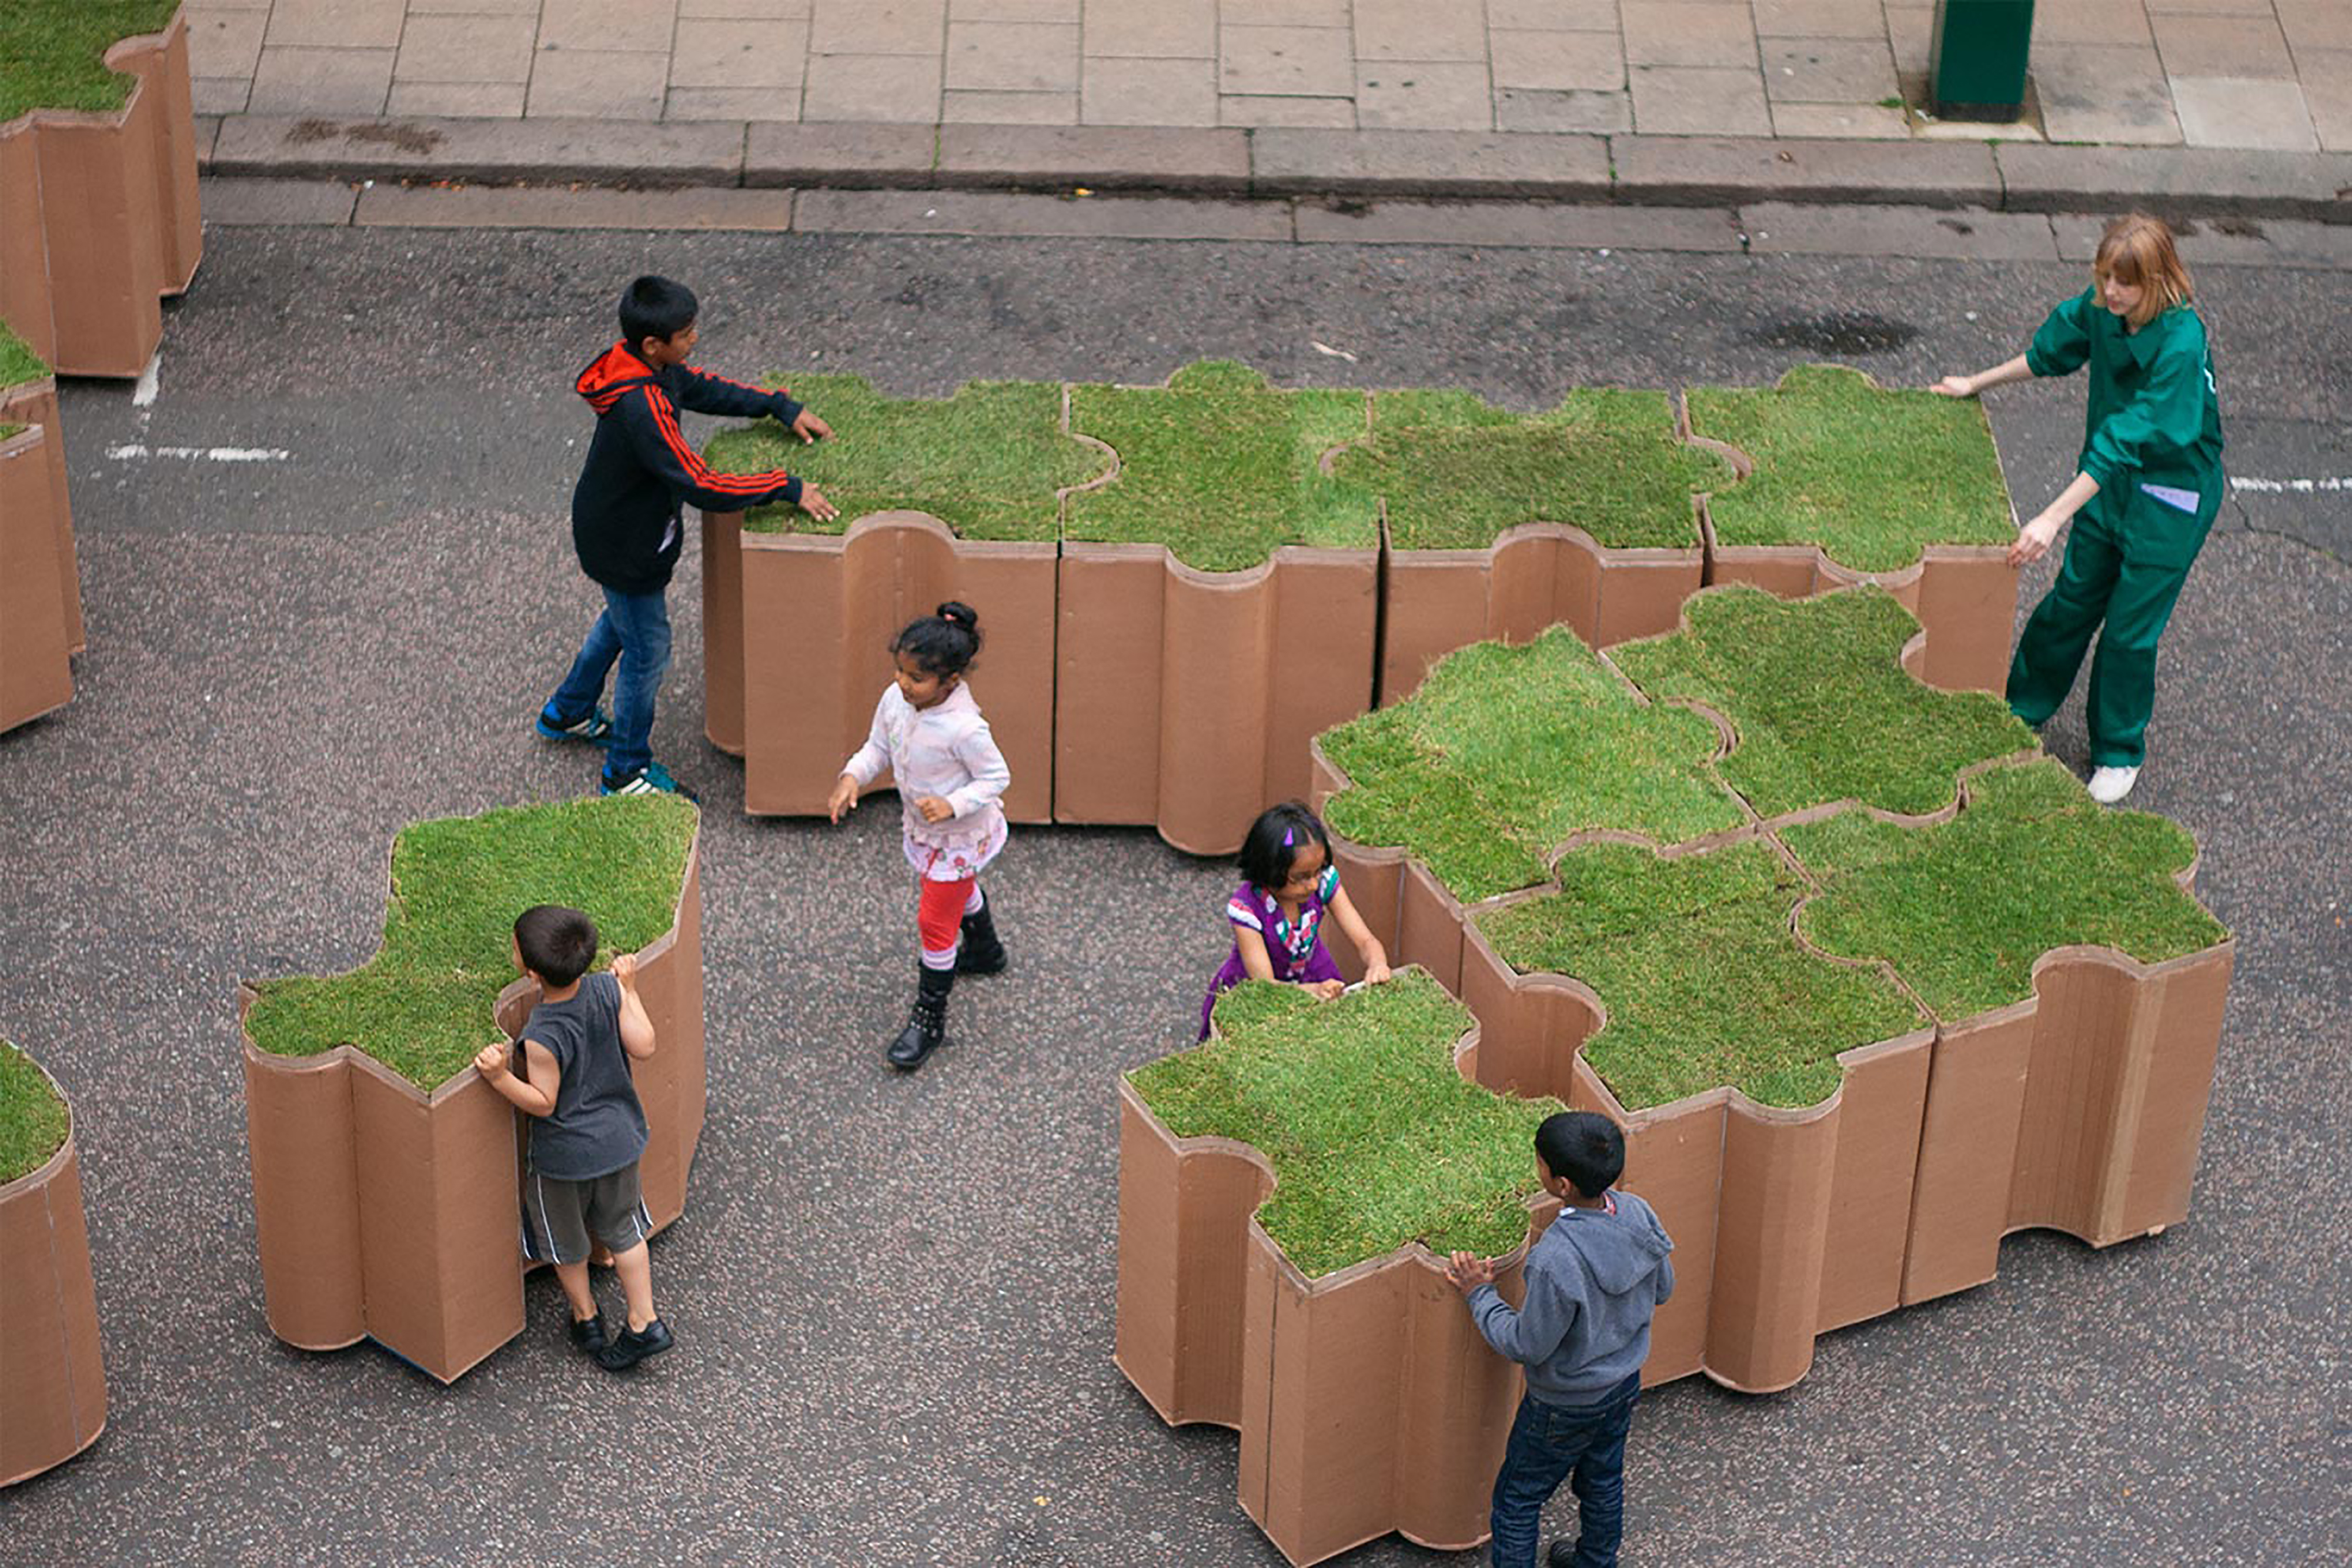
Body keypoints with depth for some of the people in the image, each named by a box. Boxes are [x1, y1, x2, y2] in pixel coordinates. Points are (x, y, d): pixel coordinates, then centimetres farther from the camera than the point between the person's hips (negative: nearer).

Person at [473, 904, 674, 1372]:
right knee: (623, 1231, 24)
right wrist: (629, 990, 0)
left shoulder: (542, 1038, -33)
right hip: (619, 1138, 5)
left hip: (563, 1154, -5)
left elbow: (543, 1103, -22)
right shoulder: (608, 991, -19)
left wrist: (501, 1076, -33)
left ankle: (586, 1318, 42)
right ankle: (645, 1324, 29)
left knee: (565, 1244, 23)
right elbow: (644, 1047, -9)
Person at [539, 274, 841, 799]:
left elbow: (703, 388, 10)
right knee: (648, 651, 9)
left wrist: (783, 407, 4)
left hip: (614, 529, 10)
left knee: (623, 620, 32)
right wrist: (787, 489, -32)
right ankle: (627, 772, 28)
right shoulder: (643, 410, -39)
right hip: (625, 548, -10)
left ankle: (568, 713, 53)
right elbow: (699, 485, -38)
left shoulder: (652, 370, -9)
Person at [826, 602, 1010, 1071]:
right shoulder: (895, 700, -18)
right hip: (921, 828, 8)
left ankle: (929, 1019, 18)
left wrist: (953, 805, -36)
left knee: (935, 920, 1)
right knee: (960, 890, 33)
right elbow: (878, 748, -3)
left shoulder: (964, 728, -37)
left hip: (961, 835, -8)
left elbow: (996, 777, -24)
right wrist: (852, 777, -21)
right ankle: (985, 952, 63)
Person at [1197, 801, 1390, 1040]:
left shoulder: (1324, 881, -18)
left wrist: (1377, 965, -41)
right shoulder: (1245, 908, -30)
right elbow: (1265, 985, -32)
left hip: (1314, 980, 4)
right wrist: (1314, 991, -53)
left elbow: (1365, 941, -15)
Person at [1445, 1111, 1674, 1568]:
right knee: (1603, 1482, 29)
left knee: (1517, 1498, 15)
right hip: (1625, 1383, 7)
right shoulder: (1638, 1215, -18)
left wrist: (1479, 1294, -14)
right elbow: (1661, 1290, 0)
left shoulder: (1556, 1261, -39)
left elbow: (1526, 1346, -25)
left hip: (1566, 1405, -7)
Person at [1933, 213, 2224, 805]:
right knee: (2072, 599, 17)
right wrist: (1978, 384, 20)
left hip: (2172, 498, -6)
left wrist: (2053, 517, -37)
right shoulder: (2100, 308, -12)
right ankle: (2022, 709, 37)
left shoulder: (2181, 344, -33)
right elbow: (2052, 351, 11)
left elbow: (2127, 441, -35)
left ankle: (2119, 754, 27)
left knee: (2131, 628, 6)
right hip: (2108, 479, 6)